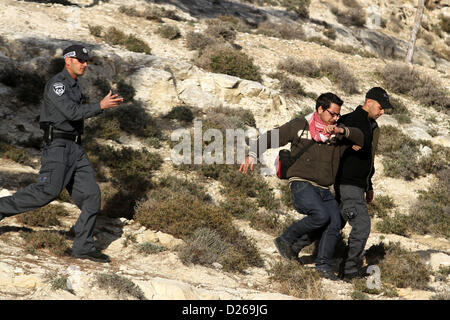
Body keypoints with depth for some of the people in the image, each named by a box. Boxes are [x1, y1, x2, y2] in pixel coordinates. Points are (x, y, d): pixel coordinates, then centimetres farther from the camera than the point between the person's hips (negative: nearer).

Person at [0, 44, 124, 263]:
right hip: (57, 146, -9)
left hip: (75, 149, 9)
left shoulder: (74, 86, 19)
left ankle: (83, 247, 0)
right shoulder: (57, 84, -11)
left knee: (90, 194, -1)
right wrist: (100, 106, -19)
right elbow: (72, 112, -22)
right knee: (48, 191, -18)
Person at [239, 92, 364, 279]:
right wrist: (253, 155, -10)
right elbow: (271, 138, 5)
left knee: (335, 223, -15)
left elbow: (360, 138, 2)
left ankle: (323, 264, -4)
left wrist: (342, 130, -15)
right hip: (302, 184, -5)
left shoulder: (337, 134, 14)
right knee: (321, 215, -28)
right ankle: (286, 240, -9)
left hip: (324, 190, 5)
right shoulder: (299, 126, 4)